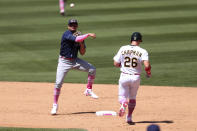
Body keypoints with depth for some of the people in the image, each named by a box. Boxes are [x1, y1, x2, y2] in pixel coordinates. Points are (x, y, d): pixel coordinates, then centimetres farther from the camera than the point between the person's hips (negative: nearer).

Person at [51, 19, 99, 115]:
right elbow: (76, 39, -35)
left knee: (92, 69, -11)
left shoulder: (79, 37, 3)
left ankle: (88, 90, 3)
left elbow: (82, 53, 5)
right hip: (64, 61, -5)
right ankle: (55, 105, 6)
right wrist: (88, 35, -33)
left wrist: (81, 44, -11)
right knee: (58, 83, -8)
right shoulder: (67, 34, -15)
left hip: (75, 60, 5)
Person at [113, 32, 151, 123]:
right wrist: (148, 72, 0)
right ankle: (129, 117, 19)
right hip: (136, 78, 0)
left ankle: (123, 103, -25)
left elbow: (116, 63, 0)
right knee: (132, 98, 21)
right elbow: (147, 65, -20)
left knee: (122, 96, 11)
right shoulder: (142, 51, -8)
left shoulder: (123, 49, -3)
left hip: (124, 77, 0)